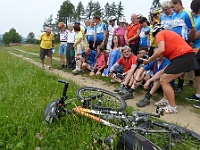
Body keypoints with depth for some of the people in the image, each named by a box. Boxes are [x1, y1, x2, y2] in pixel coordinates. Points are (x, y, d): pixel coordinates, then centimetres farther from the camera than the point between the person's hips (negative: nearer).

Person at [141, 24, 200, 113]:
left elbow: (161, 50, -14)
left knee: (163, 80, -6)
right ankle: (166, 100, 25)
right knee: (163, 75, 20)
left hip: (182, 56, -10)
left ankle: (173, 107, 1)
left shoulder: (160, 34, 3)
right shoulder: (169, 33, 30)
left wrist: (148, 60, -6)